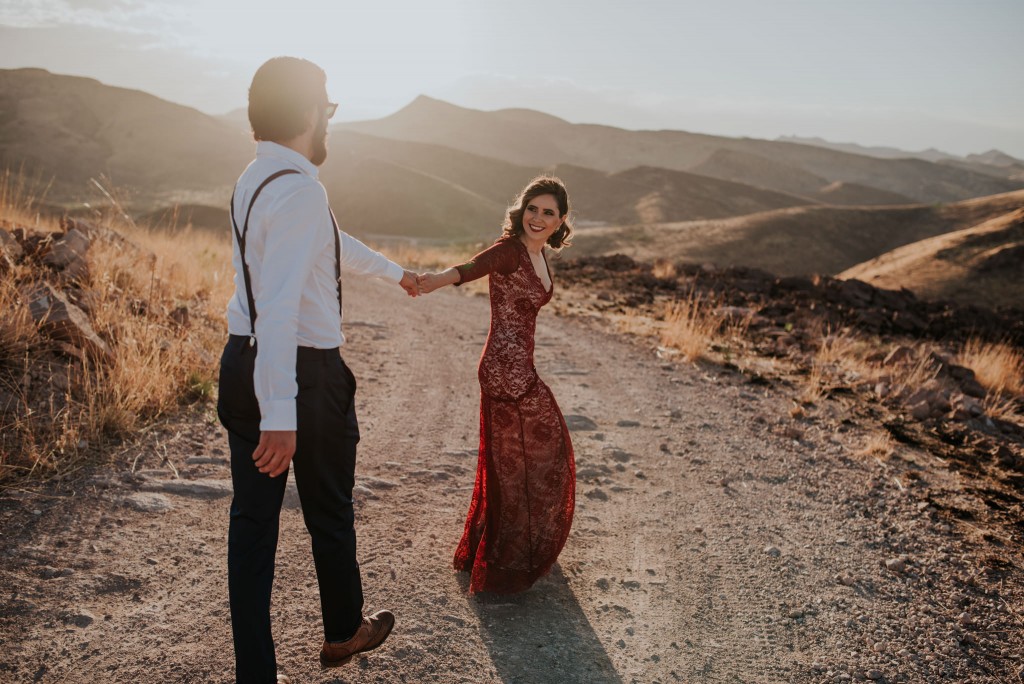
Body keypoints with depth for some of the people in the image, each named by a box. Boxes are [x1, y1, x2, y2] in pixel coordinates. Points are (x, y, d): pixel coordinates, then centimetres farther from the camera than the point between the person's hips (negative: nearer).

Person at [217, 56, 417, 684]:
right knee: (330, 514, 14)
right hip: (305, 376, -8)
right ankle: (345, 632, 38)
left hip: (243, 366, 8)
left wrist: (394, 271, 41)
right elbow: (279, 308, -29)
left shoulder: (258, 179, 11)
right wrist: (280, 415, -31)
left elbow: (335, 243, 27)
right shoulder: (300, 189, -21)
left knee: (254, 518, 12)